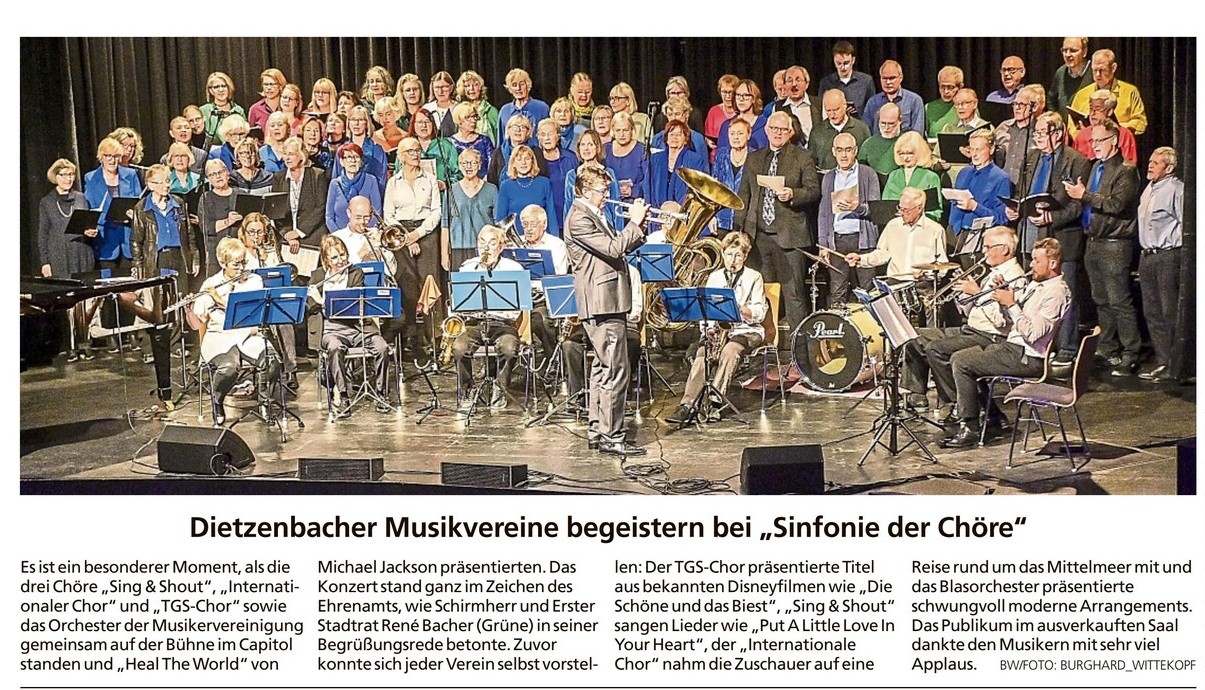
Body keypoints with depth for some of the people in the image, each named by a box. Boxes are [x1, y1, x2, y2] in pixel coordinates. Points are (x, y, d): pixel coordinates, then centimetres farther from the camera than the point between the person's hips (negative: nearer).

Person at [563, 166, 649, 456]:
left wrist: (637, 226, 8)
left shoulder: (594, 216, 18)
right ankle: (611, 438, -7)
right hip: (602, 304, -11)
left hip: (606, 303, 11)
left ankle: (597, 431, 22)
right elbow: (614, 248, -23)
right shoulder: (579, 219, -14)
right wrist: (634, 221, -13)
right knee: (616, 371, -10)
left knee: (603, 369, 15)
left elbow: (617, 248, 21)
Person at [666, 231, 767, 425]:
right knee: (702, 354, -28)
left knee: (730, 351, -36)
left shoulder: (754, 277, 7)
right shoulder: (714, 276, 17)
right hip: (716, 329, 3)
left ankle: (714, 402, -37)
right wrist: (708, 328, -8)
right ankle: (687, 404, -36)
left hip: (746, 330, -2)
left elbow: (760, 312, -1)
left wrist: (739, 308, -19)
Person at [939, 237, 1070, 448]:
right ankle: (993, 417, 13)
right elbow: (1012, 321, 19)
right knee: (959, 358, 11)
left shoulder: (1056, 292, -16)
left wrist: (1011, 303, -19)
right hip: (1012, 346, 10)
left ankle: (969, 430, -10)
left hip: (1026, 358, -10)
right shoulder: (1036, 284, 15)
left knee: (960, 362, -17)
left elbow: (1032, 334, -25)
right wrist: (1005, 297, 2)